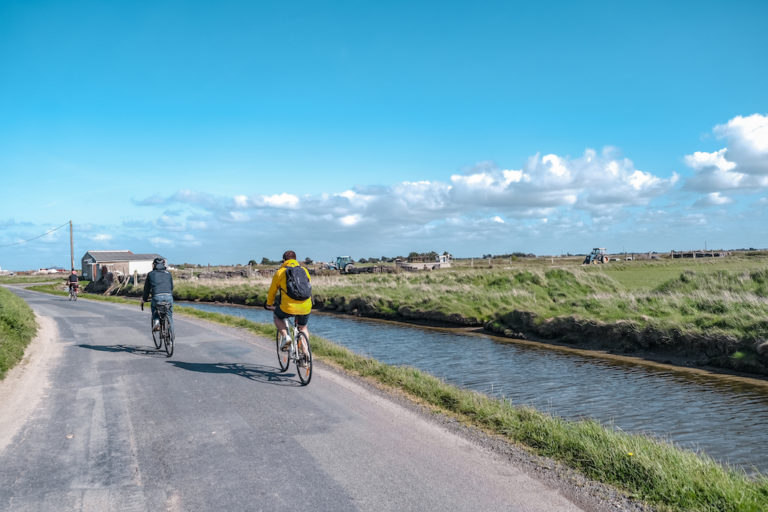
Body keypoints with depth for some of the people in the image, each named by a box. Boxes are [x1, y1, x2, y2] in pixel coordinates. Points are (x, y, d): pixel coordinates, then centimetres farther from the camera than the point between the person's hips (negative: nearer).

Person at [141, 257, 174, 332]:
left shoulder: (150, 274, 18)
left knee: (155, 312, 27)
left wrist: (144, 300, 34)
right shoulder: (168, 273, 22)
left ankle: (156, 322, 0)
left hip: (157, 297, -1)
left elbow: (147, 289, 23)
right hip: (168, 296, 1)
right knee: (169, 316, 15)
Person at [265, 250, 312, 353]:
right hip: (306, 308, 3)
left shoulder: (280, 272, 6)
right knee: (303, 328, 27)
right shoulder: (304, 270, 14)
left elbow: (272, 291, 16)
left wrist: (269, 305, 34)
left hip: (289, 307, -3)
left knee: (277, 316, 28)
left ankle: (285, 337, 9)